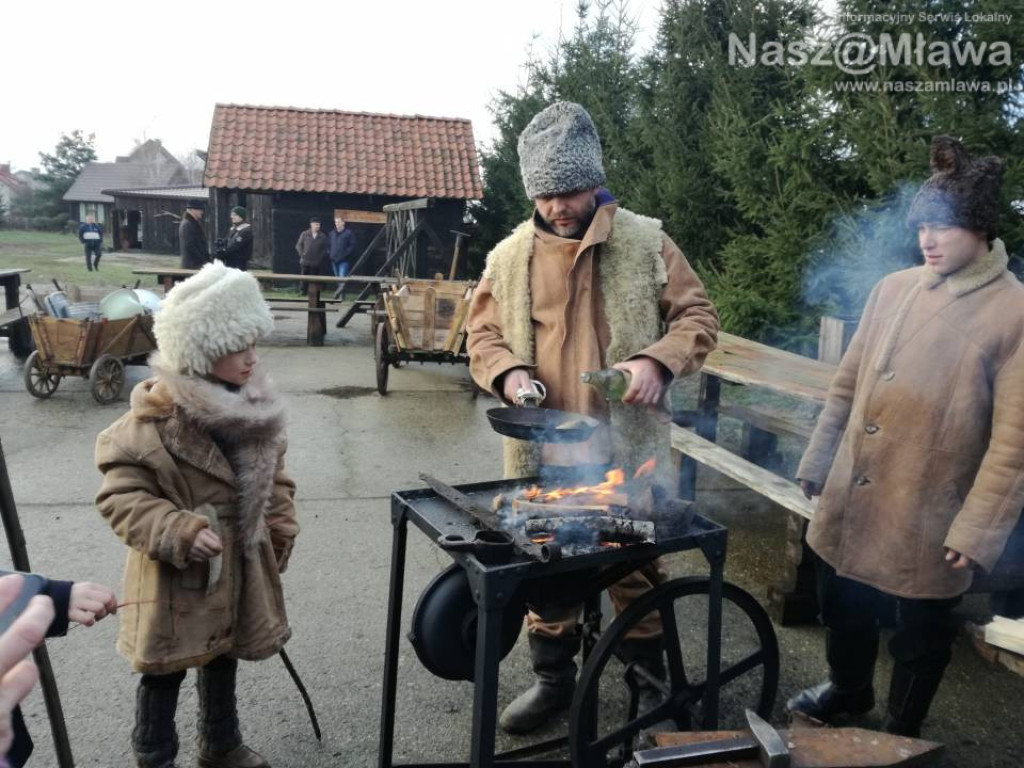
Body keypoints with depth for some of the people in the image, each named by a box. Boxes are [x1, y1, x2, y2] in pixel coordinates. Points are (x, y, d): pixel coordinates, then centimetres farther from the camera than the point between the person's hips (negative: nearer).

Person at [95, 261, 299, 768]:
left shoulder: (253, 405, -2)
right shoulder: (153, 420, -23)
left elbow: (274, 476, 10)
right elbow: (121, 497, -19)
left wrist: (280, 533, 8)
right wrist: (179, 531, -29)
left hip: (240, 567, 6)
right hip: (178, 577, -6)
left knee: (223, 660, 24)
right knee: (165, 672, 11)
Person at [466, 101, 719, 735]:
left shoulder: (646, 242, -2)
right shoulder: (509, 256, 4)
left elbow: (697, 315, 1)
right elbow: (483, 334, 11)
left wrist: (659, 361, -17)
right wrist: (507, 373, -10)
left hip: (627, 447, -2)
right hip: (543, 451, 2)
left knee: (638, 566, 12)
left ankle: (650, 679, 35)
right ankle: (555, 677, 36)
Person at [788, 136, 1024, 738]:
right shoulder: (893, 289, 2)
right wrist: (817, 462, 11)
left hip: (927, 520, -5)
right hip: (850, 503, 5)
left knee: (920, 637, 15)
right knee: (844, 611, 23)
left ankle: (902, 734, 40)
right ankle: (848, 691, 50)